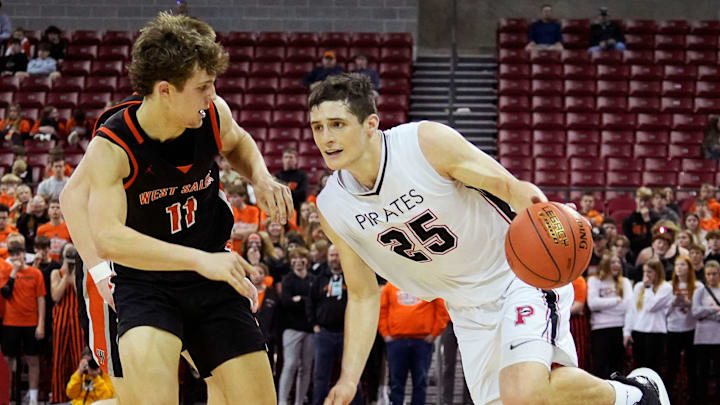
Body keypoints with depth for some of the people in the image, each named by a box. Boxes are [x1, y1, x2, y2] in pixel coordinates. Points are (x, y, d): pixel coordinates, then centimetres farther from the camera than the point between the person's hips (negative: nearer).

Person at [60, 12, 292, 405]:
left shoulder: (214, 114, -9)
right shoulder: (111, 147, -24)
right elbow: (108, 238, -35)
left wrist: (261, 178, -5)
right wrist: (200, 260, -43)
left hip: (213, 278, 5)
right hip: (142, 282, -5)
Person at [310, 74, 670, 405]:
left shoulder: (427, 141, -22)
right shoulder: (332, 209, -7)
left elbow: (508, 186, -14)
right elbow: (363, 296, 5)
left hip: (523, 271, -6)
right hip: (468, 306, 6)